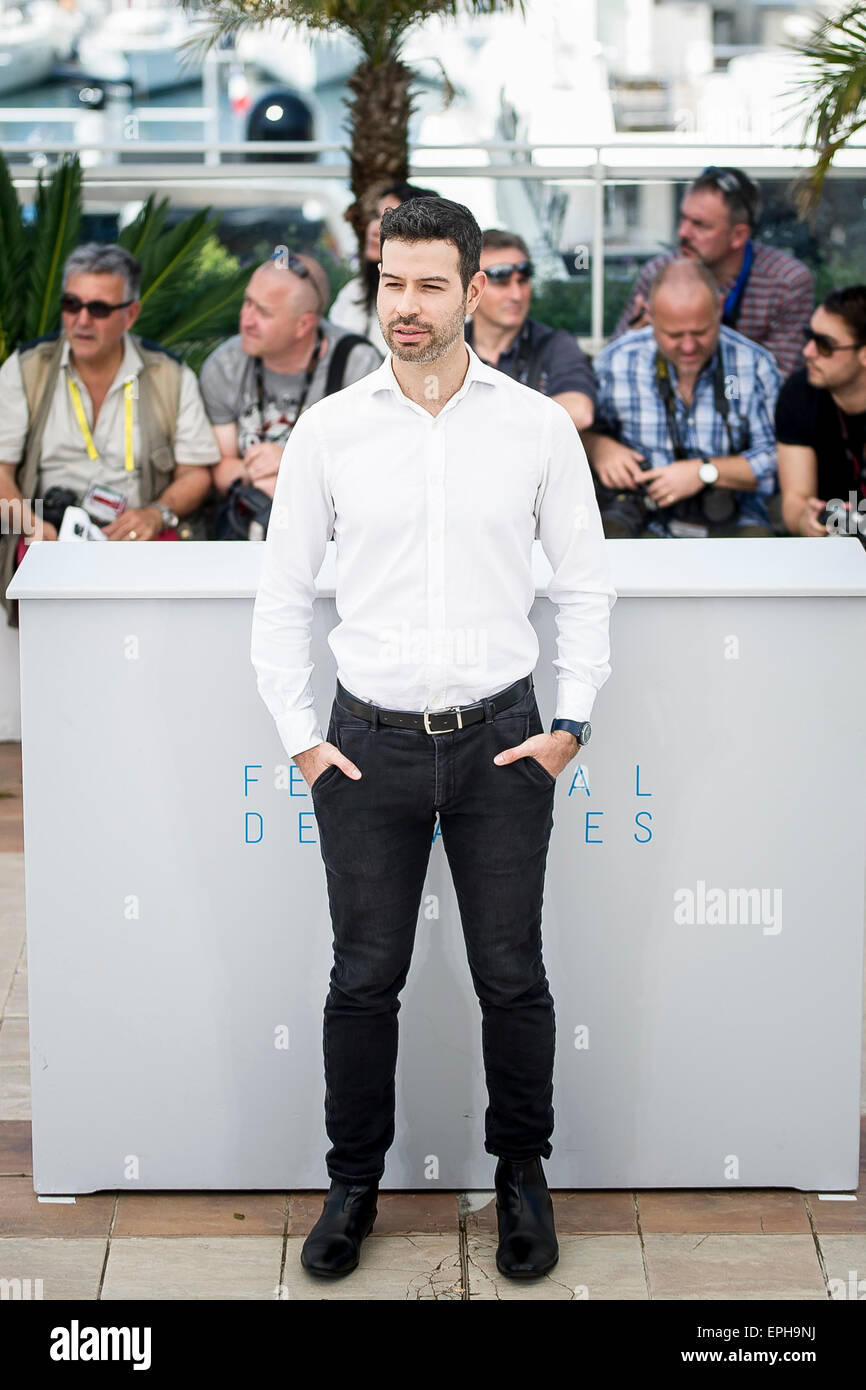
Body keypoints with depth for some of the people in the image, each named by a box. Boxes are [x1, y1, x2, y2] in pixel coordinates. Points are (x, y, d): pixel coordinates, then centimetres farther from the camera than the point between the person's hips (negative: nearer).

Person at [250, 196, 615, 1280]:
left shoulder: (538, 426, 0)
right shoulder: (327, 430, 0)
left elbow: (584, 584, 5)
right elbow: (282, 593, 6)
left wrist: (571, 723, -3)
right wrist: (298, 735, -1)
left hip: (501, 740, 0)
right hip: (370, 742, 0)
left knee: (512, 977, 7)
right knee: (365, 979, 7)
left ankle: (522, 1174, 26)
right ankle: (354, 1182, 24)